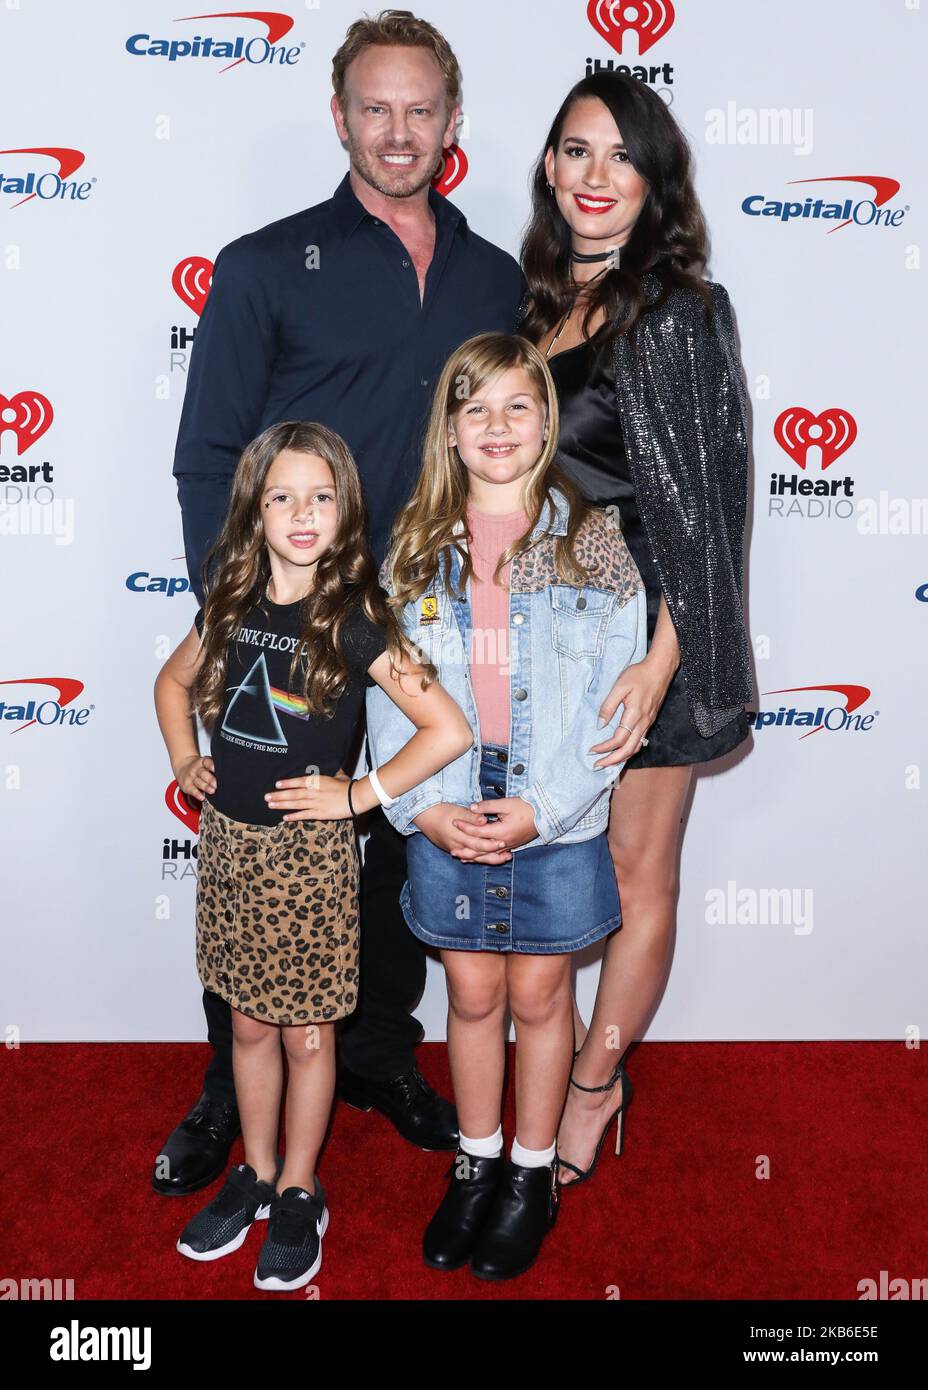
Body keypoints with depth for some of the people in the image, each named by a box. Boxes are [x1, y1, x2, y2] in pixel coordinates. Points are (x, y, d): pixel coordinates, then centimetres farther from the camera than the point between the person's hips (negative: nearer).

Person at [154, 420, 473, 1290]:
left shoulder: (355, 620, -15)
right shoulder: (232, 606, 0)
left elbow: (450, 730, -21)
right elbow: (173, 681, 20)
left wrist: (358, 793, -16)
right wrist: (184, 762, 6)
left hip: (308, 852, -4)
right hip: (228, 841, 5)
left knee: (305, 1031, 11)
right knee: (248, 1023, 18)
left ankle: (299, 1194, 30)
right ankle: (255, 1175, 38)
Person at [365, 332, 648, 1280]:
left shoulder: (591, 541, -3)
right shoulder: (415, 548, 3)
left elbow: (615, 693, -6)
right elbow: (386, 691, 1)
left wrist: (541, 807, -15)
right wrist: (422, 804, -11)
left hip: (557, 822, -1)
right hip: (445, 822, 2)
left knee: (538, 996, 12)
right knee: (472, 995, 15)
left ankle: (534, 1174, 33)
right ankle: (475, 1162, 36)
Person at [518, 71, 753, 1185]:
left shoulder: (678, 313, -11)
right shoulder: (537, 302, 9)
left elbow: (700, 500, -15)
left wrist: (661, 659, -20)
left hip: (640, 635, -6)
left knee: (635, 873, 10)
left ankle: (592, 1085, 29)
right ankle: (562, 1055, 35)